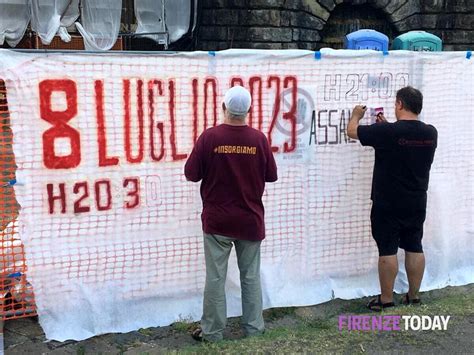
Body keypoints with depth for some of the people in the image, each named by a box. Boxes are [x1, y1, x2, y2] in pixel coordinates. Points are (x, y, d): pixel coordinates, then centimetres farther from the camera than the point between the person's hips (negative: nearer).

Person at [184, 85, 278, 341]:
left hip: (217, 221, -2)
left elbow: (191, 174, -7)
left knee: (215, 277, 7)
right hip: (250, 220, 2)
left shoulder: (209, 137, -12)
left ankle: (212, 331, 15)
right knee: (251, 276, 14)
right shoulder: (259, 139, -7)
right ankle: (253, 328, 23)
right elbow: (271, 176, 3)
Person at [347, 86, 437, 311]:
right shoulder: (430, 133, 0)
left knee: (387, 250, 1)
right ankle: (413, 296, 21)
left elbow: (352, 131, -6)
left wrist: (356, 115, 13)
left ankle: (386, 299, 8)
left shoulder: (387, 132, -19)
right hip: (417, 203, 6)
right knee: (414, 248, 12)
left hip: (388, 204, -6)